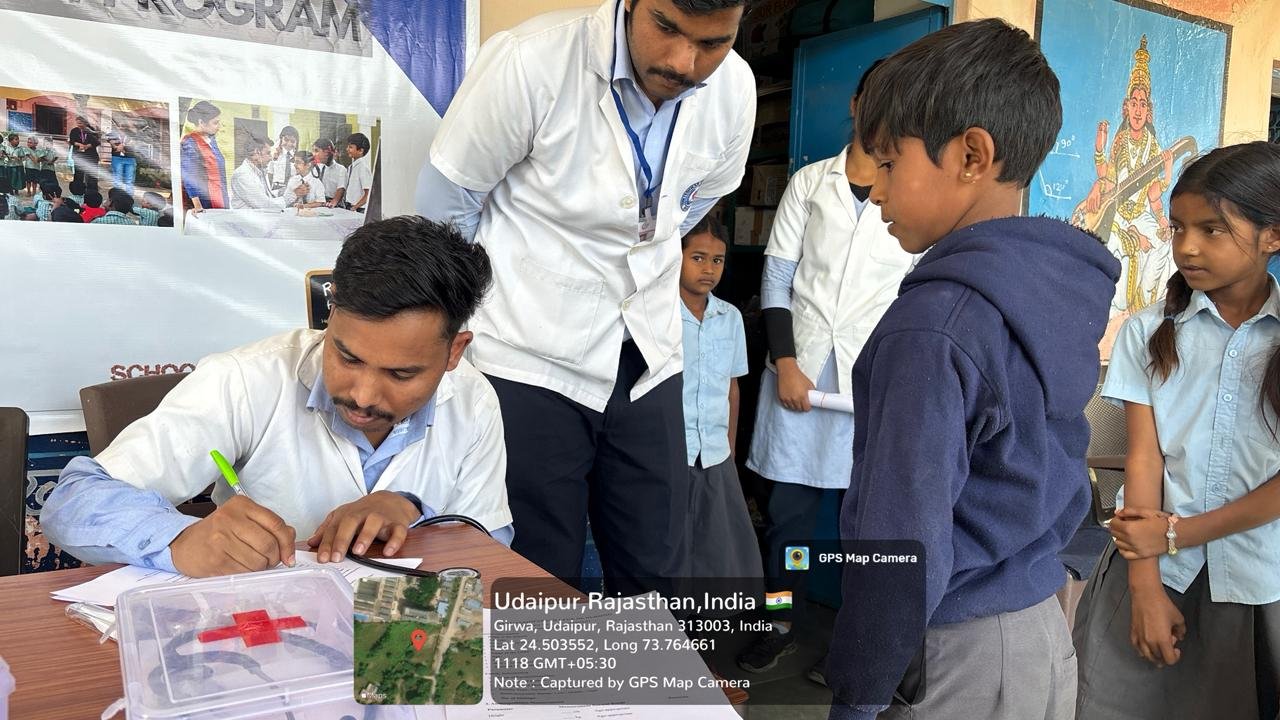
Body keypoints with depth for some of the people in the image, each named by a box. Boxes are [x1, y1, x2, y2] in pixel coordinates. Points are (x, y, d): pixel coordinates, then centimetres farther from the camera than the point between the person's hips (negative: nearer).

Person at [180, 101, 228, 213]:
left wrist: (226, 202, 21)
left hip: (220, 204, 7)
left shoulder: (212, 139, 12)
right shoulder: (189, 143, -12)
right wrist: (197, 206, -25)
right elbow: (189, 177, -18)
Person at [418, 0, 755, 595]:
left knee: (656, 576, 12)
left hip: (647, 362, 4)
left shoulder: (735, 89, -5)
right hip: (532, 362, -4)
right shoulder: (529, 62, -19)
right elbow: (446, 199, -5)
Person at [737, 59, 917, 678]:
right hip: (800, 370, 1)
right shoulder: (810, 182, 8)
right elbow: (777, 277, 4)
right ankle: (781, 626, 25)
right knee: (787, 510, 7)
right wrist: (785, 364, -5)